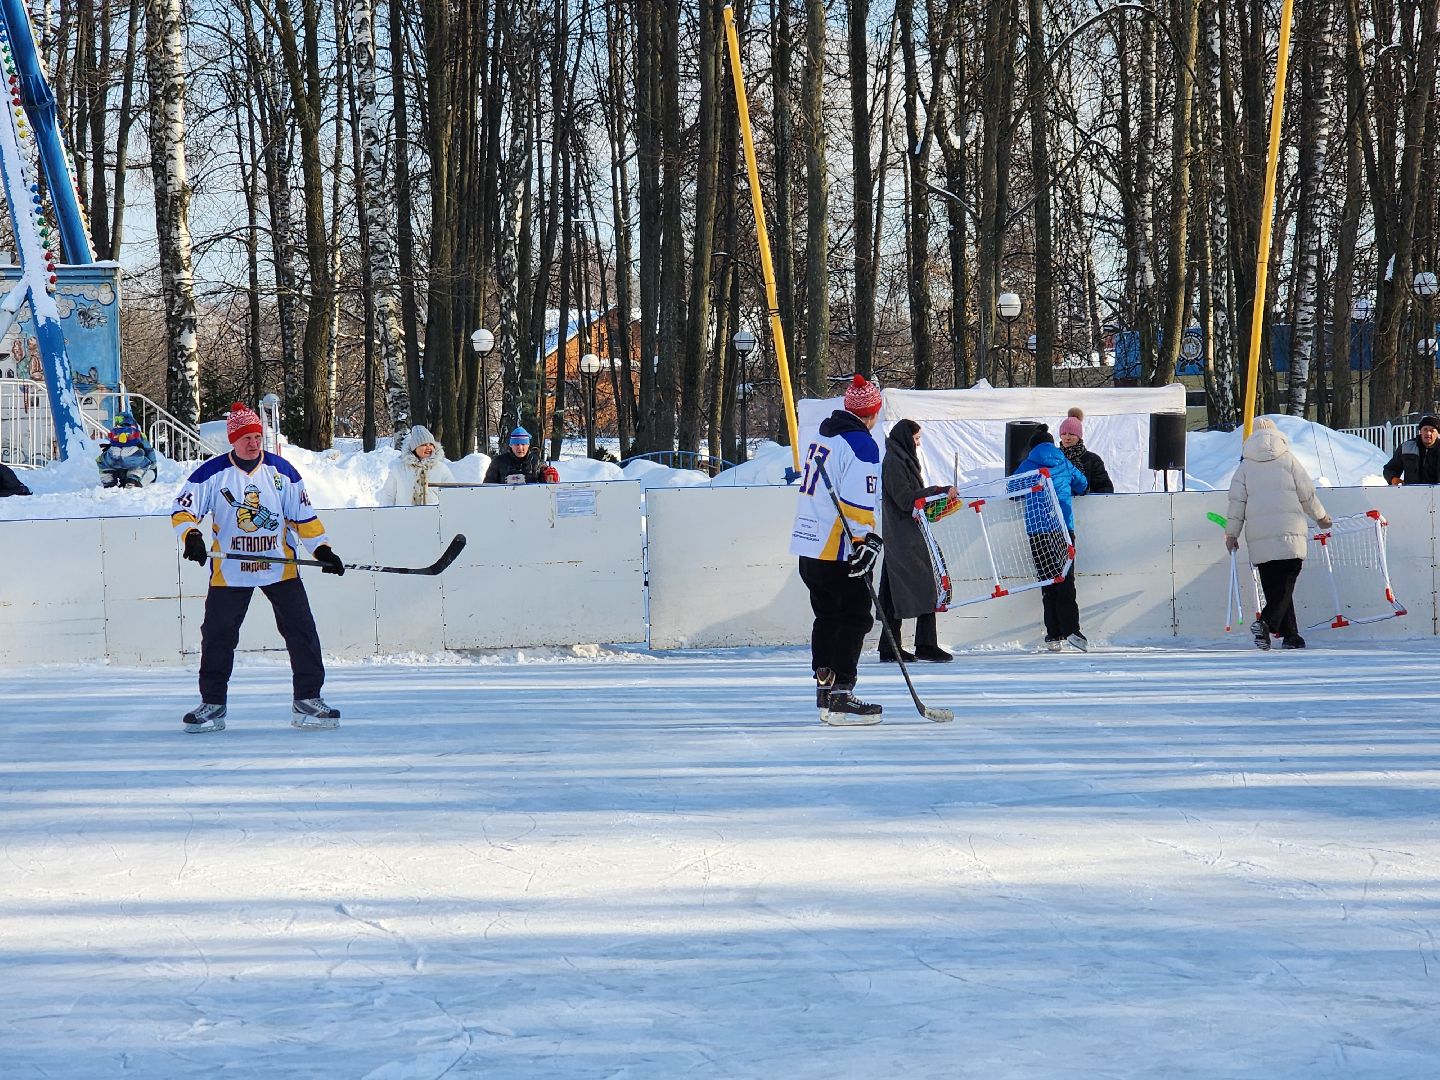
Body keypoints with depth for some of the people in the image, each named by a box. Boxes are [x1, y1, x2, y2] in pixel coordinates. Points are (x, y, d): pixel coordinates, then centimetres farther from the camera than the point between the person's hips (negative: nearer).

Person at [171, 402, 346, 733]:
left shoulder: (281, 470, 1)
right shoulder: (212, 473, -6)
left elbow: (304, 516, 7)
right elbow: (182, 511, -4)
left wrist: (321, 548, -3)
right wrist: (191, 536, -23)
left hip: (279, 567, 1)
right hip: (229, 570, -1)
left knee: (301, 630, -4)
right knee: (217, 636, 2)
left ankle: (307, 701, 3)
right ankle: (212, 705, 14)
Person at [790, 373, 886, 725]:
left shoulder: (823, 435, 14)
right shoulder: (861, 444, -13)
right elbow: (857, 502, -22)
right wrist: (867, 541, -22)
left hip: (808, 546, 9)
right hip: (839, 551, -9)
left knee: (827, 617, 16)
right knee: (854, 619, -4)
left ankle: (825, 692, 20)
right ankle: (840, 700, -9)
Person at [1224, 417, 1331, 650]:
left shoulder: (1246, 465, 10)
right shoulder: (1288, 459, 5)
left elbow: (1237, 500, 4)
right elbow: (1307, 493, 6)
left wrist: (1231, 533, 9)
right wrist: (1320, 516, 22)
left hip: (1258, 538, 2)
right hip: (1289, 534, -2)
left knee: (1273, 587, 9)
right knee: (1285, 584, -5)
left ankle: (1290, 635, 7)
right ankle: (1267, 622, -27)